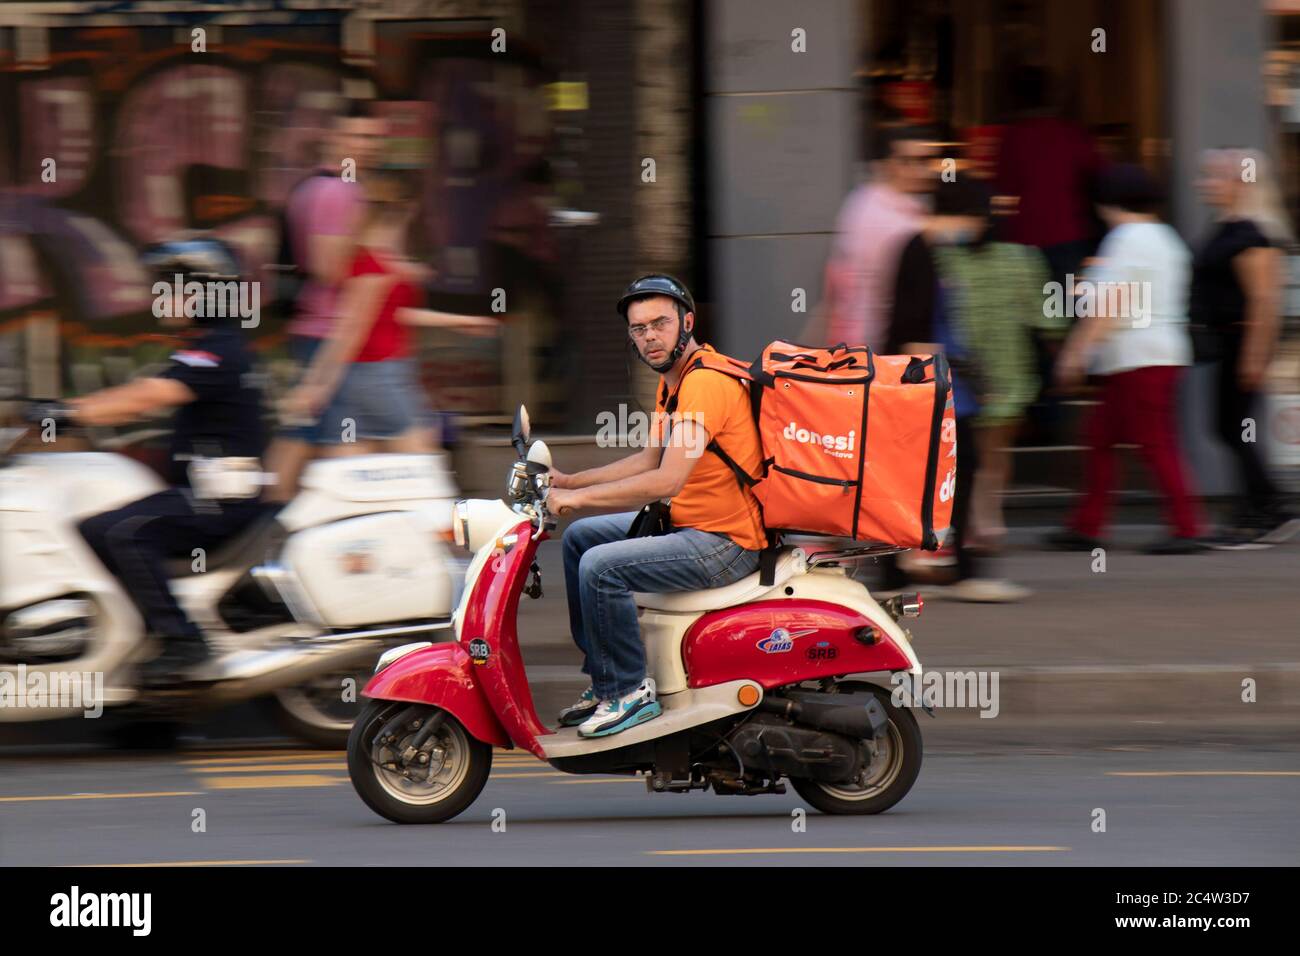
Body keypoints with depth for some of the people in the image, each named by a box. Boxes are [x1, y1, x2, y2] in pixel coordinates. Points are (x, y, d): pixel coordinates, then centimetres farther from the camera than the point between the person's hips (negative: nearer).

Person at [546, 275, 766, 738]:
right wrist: (570, 482, 18)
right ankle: (603, 677, 20)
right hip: (687, 523, 11)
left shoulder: (704, 383, -22)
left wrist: (581, 496, -21)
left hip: (725, 543, -11)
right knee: (579, 538, 19)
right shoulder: (672, 380, 12)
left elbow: (667, 480, -28)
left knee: (600, 567, -24)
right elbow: (651, 459, 25)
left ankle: (629, 691, -11)